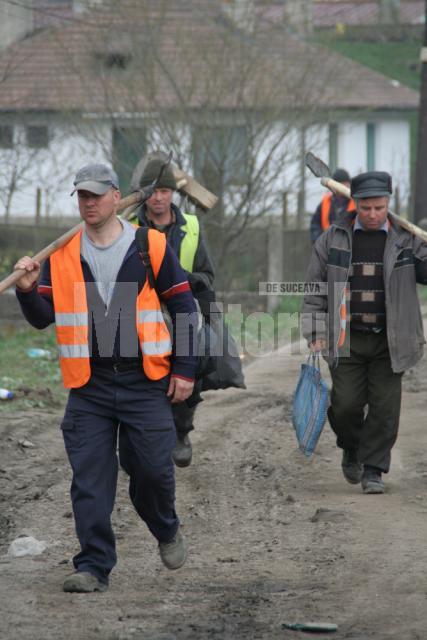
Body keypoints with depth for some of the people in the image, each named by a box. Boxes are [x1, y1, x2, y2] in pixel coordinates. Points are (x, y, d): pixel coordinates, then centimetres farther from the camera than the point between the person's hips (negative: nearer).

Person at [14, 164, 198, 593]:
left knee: (152, 469, 1)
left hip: (145, 382, -2)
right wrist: (28, 290, -14)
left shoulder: (151, 246, 0)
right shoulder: (61, 255, 6)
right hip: (88, 385, 2)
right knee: (89, 479, -4)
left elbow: (184, 308, 5)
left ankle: (166, 531, 32)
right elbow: (42, 319, 6)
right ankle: (93, 567, 1)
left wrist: (184, 369, 2)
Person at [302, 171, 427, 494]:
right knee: (345, 404, -3)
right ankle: (351, 449, 26)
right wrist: (316, 334, 0)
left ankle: (373, 468, 9)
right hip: (347, 340, 0)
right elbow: (316, 288, 6)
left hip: (389, 342, 0)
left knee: (385, 406, -2)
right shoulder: (333, 239, 3)